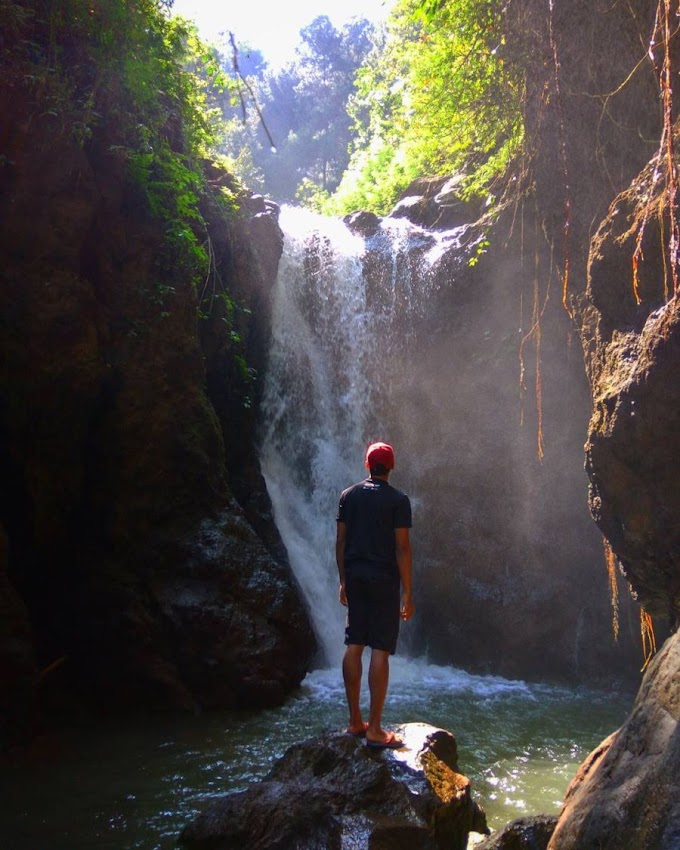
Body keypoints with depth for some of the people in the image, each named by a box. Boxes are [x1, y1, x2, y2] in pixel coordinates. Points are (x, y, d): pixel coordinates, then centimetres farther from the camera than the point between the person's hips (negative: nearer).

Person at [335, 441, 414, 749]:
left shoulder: (348, 495, 7)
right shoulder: (398, 500, -6)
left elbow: (341, 540, 7)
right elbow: (402, 547, -10)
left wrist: (343, 580, 15)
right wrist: (407, 593, -6)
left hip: (355, 577, 5)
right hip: (384, 580, -5)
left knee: (354, 645, 10)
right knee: (380, 651, -3)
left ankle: (355, 721, 16)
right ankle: (375, 729, -1)